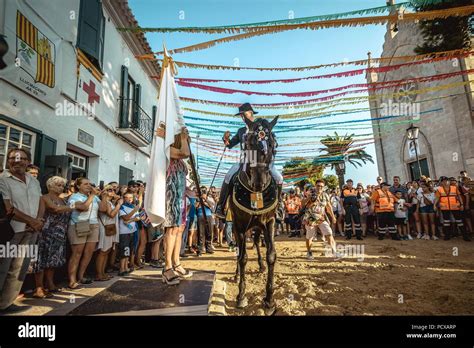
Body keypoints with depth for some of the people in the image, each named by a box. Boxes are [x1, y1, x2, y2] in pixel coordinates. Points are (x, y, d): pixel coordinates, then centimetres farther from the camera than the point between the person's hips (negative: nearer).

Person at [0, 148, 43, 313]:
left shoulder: (34, 181, 13)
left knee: (19, 269, 10)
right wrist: (32, 221, -13)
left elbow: (40, 203, 13)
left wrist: (39, 221, -4)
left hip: (30, 231, 6)